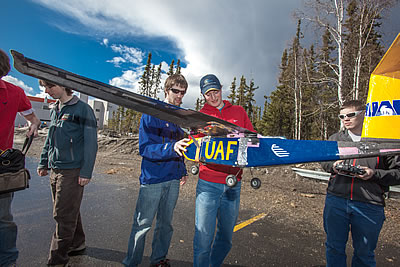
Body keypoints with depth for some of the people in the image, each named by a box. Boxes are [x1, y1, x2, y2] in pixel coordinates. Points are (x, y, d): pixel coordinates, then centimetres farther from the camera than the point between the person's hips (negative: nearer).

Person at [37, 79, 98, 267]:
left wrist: (86, 172, -16)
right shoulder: (54, 110, 13)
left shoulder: (82, 109, -11)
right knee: (68, 212, 18)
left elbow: (91, 142, -14)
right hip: (55, 171, 8)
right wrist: (43, 163, 19)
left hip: (72, 171, -7)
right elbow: (50, 139, 22)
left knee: (64, 215, 0)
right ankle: (77, 244, 35)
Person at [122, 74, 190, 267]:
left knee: (166, 224, 16)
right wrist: (171, 148, -30)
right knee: (142, 224, 6)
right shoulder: (151, 114, -7)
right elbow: (144, 148, -16)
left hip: (173, 180, 6)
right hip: (152, 179, -5)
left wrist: (183, 170, 12)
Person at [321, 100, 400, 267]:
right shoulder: (335, 139, 7)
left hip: (369, 205, -2)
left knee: (364, 253, 18)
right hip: (336, 200, 2)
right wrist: (333, 165, -4)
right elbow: (324, 161, 17)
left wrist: (374, 174, -17)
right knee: (334, 248, 16)